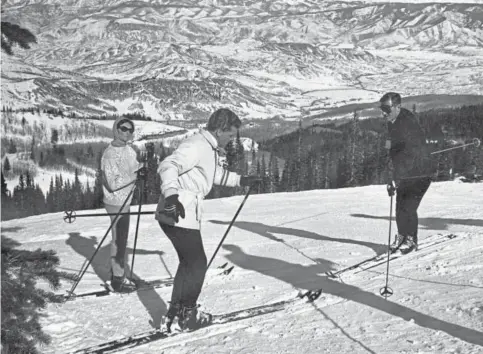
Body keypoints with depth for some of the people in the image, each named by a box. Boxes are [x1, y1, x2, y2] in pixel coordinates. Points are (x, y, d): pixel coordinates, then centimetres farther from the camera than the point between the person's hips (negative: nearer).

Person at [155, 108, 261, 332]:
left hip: (186, 213, 10)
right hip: (178, 214, -10)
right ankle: (187, 316, 14)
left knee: (189, 262, 19)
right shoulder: (196, 146, -17)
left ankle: (176, 312, 27)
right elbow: (168, 166, -30)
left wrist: (241, 180, 37)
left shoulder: (209, 149, 16)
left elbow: (217, 173, 35)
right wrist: (171, 195, -45)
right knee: (197, 263, 1)